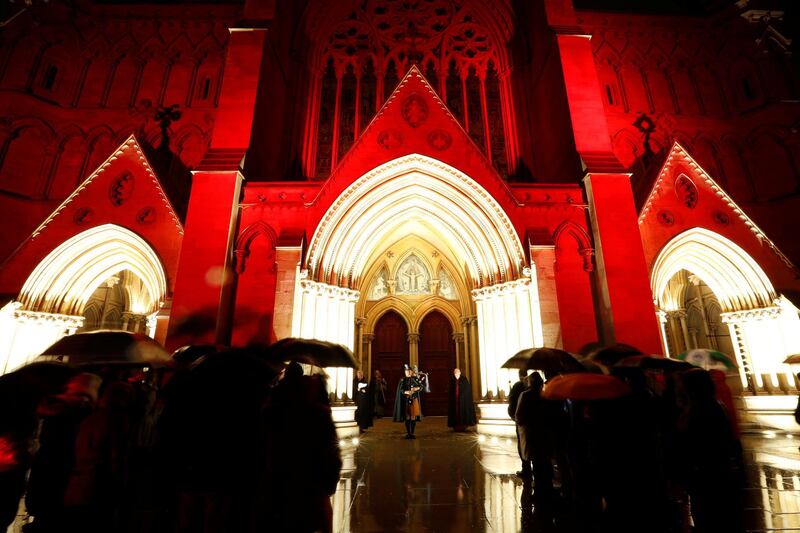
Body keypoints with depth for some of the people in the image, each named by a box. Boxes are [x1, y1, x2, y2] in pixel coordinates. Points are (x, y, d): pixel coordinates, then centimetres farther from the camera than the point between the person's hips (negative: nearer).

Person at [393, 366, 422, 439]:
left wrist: (416, 388, -20)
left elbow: (421, 386, 0)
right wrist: (406, 392, -22)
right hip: (406, 400, -1)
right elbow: (400, 389, -4)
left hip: (414, 400, 1)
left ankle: (412, 433, 9)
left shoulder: (415, 379, 5)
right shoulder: (402, 380, 2)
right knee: (407, 416, 1)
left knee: (413, 416, -1)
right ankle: (408, 433, 12)